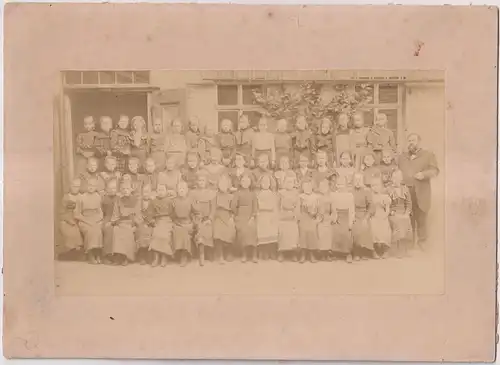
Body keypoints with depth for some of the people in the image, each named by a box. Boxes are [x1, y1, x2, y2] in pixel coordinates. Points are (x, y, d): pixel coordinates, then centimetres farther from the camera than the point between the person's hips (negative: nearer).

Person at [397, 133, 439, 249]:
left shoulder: (428, 155, 10)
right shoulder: (402, 157, 24)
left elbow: (434, 170, 1)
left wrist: (424, 174, -17)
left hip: (420, 193, -3)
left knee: (421, 219, -3)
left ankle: (422, 243, 3)